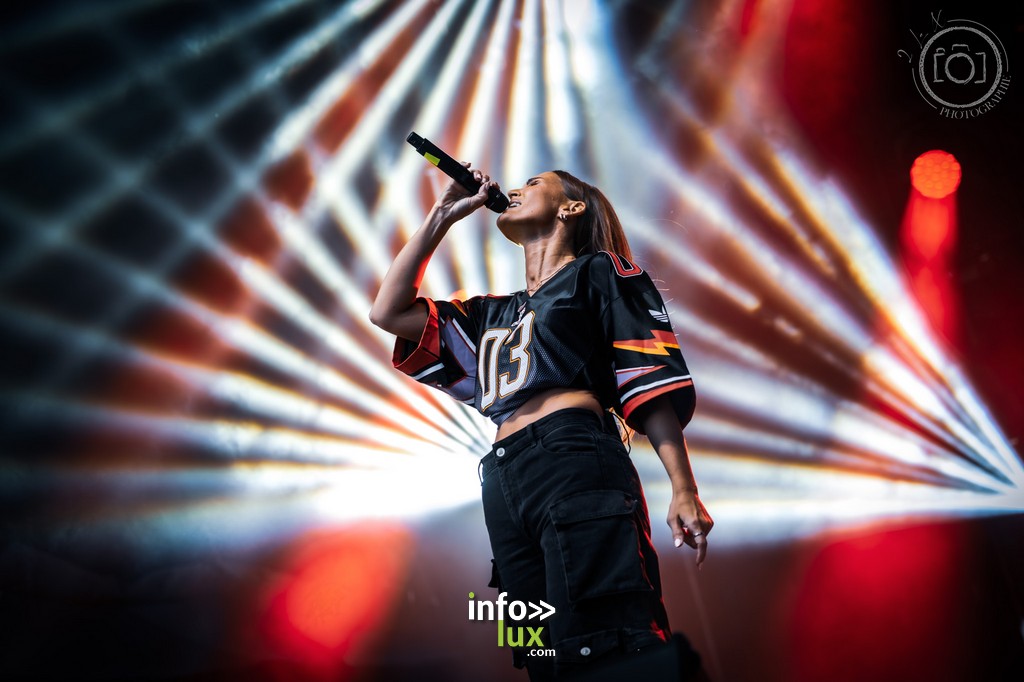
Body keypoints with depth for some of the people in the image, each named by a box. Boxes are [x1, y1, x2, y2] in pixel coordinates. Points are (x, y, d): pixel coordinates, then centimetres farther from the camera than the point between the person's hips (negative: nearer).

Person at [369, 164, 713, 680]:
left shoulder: (597, 271, 14)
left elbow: (651, 380, 3)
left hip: (576, 462, -6)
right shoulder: (493, 314, 32)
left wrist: (684, 489, -9)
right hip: (505, 484, 6)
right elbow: (389, 312, 27)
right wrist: (442, 216, 28)